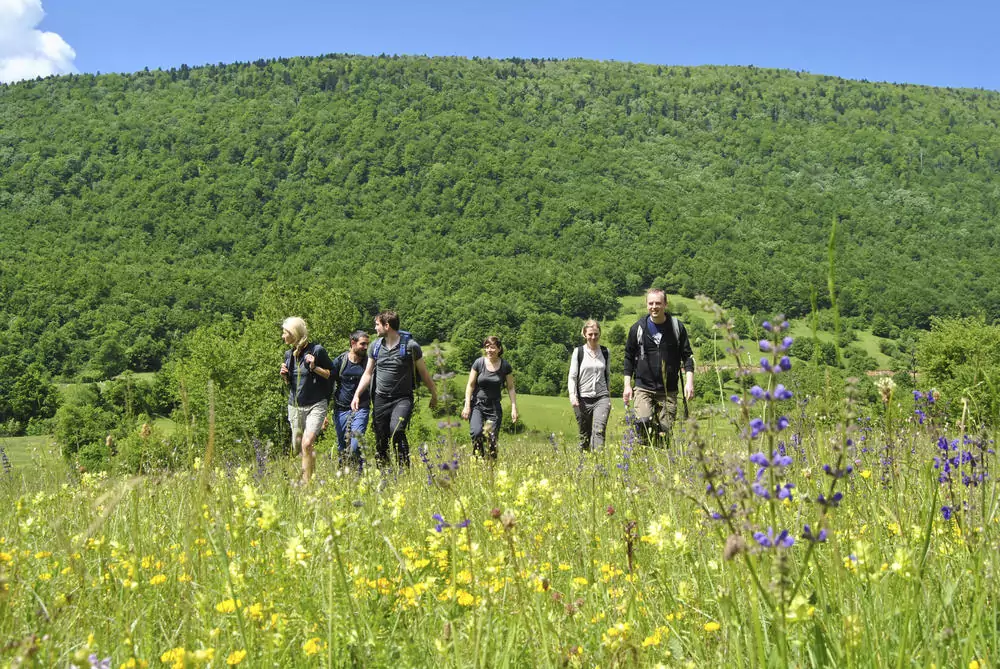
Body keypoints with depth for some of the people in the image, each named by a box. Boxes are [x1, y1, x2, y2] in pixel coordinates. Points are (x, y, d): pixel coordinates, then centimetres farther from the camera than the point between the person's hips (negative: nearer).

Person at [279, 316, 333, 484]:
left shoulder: (317, 350, -8)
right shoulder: (289, 354, 11)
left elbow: (332, 374, -3)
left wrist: (315, 368, -17)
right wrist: (285, 377, -1)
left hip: (316, 405, -6)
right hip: (295, 406, 6)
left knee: (307, 443, -21)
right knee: (296, 447, 10)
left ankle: (307, 482, -15)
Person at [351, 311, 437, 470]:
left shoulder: (410, 346, -7)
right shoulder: (376, 346, 7)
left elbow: (424, 373, 2)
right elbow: (368, 373, 14)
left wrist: (434, 394, 9)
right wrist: (357, 395, 5)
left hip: (402, 398, -4)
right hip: (380, 398, 4)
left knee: (396, 430, -27)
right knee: (380, 440, 5)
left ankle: (404, 467, -19)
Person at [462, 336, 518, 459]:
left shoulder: (505, 366, -2)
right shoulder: (479, 363, -5)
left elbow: (511, 388, 5)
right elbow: (470, 385, -1)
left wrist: (514, 408, 0)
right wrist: (467, 406, -5)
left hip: (494, 406, 1)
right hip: (477, 404, -1)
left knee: (492, 437, -4)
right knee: (476, 432, -23)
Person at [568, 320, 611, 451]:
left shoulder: (605, 352, 10)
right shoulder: (578, 352, 2)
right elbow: (572, 376, -1)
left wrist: (609, 394, 21)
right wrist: (572, 395, -13)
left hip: (602, 397, 1)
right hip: (583, 398, -1)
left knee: (599, 431, -16)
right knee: (584, 434, 6)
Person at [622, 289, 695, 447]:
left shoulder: (677, 327, 4)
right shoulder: (637, 328, 4)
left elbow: (687, 356, 7)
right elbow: (629, 357, 12)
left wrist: (689, 381, -5)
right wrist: (627, 385, 6)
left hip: (668, 391, 1)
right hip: (643, 388, -1)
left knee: (665, 432, 0)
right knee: (644, 423, -21)